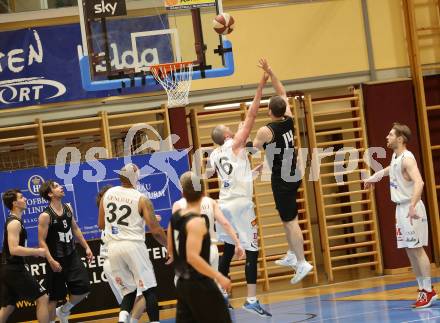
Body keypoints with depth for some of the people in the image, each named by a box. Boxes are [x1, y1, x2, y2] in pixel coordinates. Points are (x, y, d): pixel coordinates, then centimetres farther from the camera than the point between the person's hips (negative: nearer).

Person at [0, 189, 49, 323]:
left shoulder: (12, 221, 16)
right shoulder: (15, 223, -16)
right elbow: (14, 250, -27)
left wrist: (32, 251, 18)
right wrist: (37, 251, -21)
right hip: (15, 269, -10)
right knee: (42, 298, -4)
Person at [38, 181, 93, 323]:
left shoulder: (68, 208, 3)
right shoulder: (45, 216, -18)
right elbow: (42, 241, -17)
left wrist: (86, 247, 14)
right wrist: (51, 261, -25)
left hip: (71, 255, 6)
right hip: (57, 259, -6)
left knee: (84, 289, 3)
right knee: (54, 297, 2)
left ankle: (63, 311, 27)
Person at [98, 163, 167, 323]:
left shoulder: (107, 194, 8)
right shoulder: (141, 199, -4)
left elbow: (101, 225, 16)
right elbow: (155, 230, -7)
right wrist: (168, 245, 9)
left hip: (114, 247, 5)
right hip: (134, 245, -5)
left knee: (129, 290, 13)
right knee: (149, 289, 3)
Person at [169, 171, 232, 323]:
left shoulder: (175, 216, 5)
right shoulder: (197, 221, -20)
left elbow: (171, 248, 19)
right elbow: (193, 257, -28)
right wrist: (219, 277, -24)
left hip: (183, 283, 8)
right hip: (199, 285, -8)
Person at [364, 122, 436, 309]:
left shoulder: (407, 158, -17)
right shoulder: (395, 157, 12)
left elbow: (419, 182, -32)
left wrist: (413, 206, -44)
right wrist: (372, 178, 51)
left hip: (411, 208, -9)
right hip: (401, 208, 9)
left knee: (417, 249, -7)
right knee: (409, 250, 10)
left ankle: (429, 291, -3)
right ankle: (422, 289, 15)